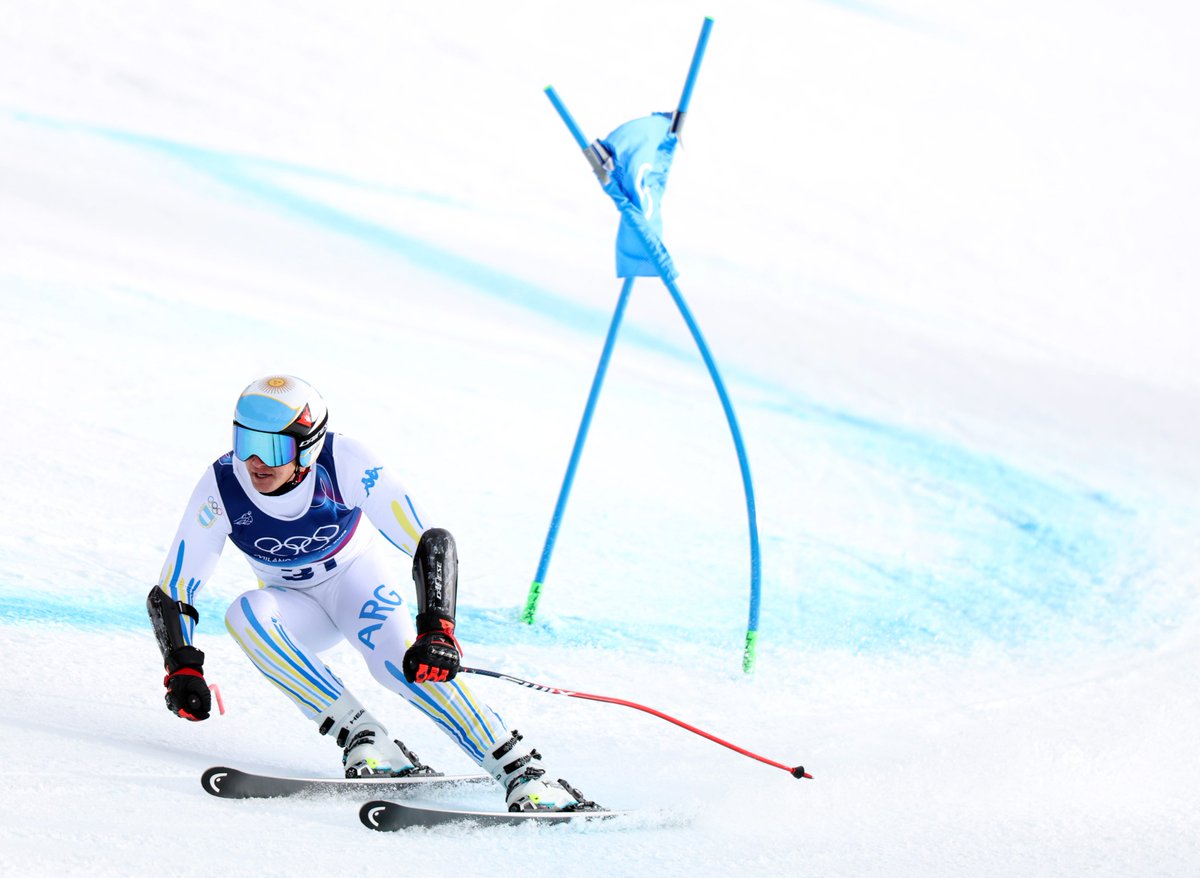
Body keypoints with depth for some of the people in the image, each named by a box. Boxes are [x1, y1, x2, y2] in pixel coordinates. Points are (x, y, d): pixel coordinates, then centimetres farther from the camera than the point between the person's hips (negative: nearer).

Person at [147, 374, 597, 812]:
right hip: (296, 606, 2)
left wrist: (436, 629, -44)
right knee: (244, 615, -31)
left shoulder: (343, 462, -30)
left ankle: (522, 770, -31)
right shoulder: (221, 487, -26)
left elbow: (432, 542, -30)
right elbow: (169, 594, -18)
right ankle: (362, 738, -29)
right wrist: (183, 670, -34)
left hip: (358, 574, -2)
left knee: (397, 661, -32)